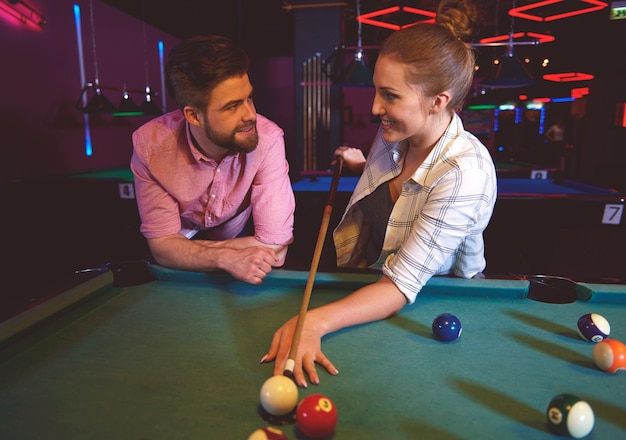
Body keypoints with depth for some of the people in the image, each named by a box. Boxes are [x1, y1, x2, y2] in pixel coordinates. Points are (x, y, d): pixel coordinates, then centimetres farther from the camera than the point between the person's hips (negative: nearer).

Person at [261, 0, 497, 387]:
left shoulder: (466, 172, -30)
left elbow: (402, 287, -35)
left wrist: (317, 321, -47)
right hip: (367, 280, 6)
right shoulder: (396, 135, -9)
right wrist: (362, 164, 4)